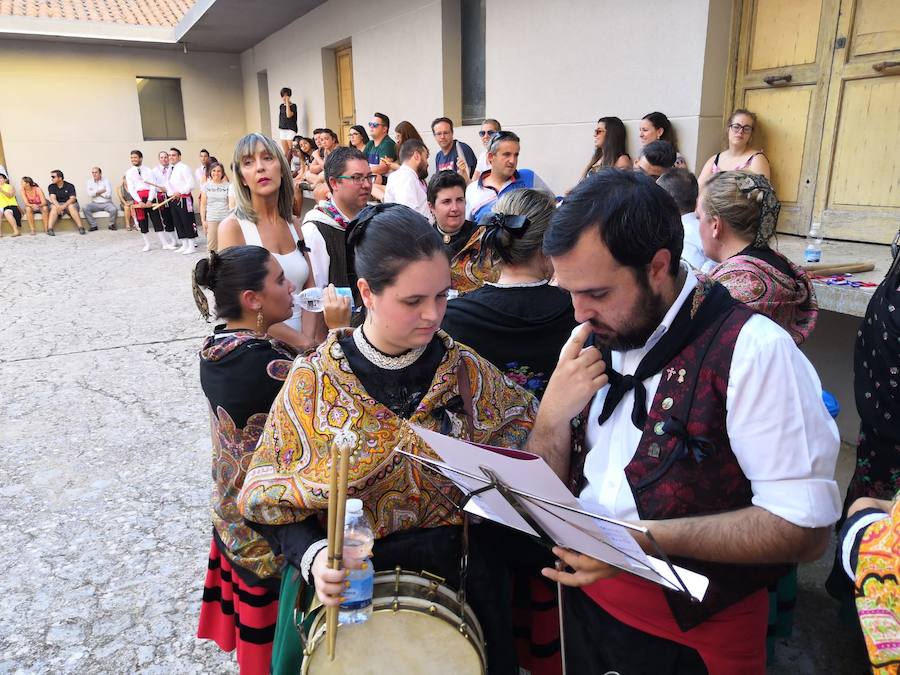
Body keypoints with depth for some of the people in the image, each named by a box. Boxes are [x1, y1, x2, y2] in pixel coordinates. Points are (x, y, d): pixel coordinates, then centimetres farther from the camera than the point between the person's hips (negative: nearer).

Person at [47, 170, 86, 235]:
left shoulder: (70, 186, -6)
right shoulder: (51, 187, 1)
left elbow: (72, 198, -16)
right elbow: (53, 198, -12)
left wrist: (64, 206, -32)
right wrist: (58, 206, -33)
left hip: (69, 204, -2)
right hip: (57, 204, 2)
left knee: (71, 206, -35)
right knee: (54, 207, -31)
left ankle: (81, 228, -42)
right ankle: (49, 229, -41)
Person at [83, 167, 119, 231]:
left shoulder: (106, 181, 2)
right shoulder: (90, 181, 9)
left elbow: (108, 194, -11)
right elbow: (90, 194, -6)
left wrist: (96, 192, -3)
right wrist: (101, 191, -7)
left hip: (106, 203, -2)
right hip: (95, 203, 2)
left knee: (114, 209, -33)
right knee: (84, 208, -25)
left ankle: (111, 224, -5)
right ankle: (93, 225, -14)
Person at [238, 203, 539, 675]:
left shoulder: (464, 369, -9)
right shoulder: (313, 381, -14)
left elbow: (518, 423, 7)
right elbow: (273, 499, -8)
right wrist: (314, 556, -24)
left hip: (453, 570, 2)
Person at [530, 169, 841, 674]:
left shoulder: (753, 351, -21)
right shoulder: (595, 341, -2)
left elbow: (805, 527, -22)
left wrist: (649, 538, -30)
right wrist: (554, 412, -17)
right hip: (586, 601, 5)